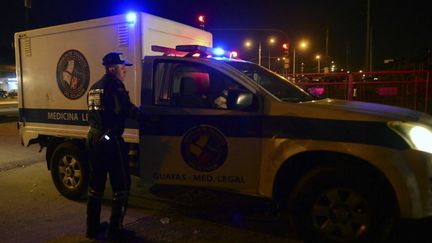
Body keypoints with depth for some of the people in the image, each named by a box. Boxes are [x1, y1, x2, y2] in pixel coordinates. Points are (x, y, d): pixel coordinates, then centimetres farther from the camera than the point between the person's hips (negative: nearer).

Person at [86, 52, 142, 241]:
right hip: (109, 139, -9)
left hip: (93, 137, 9)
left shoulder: (95, 87, 16)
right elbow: (126, 109, -21)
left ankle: (92, 227, 27)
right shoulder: (114, 85, -11)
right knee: (121, 185, 1)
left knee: (96, 183, 17)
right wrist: (141, 114, -5)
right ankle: (115, 230, 7)